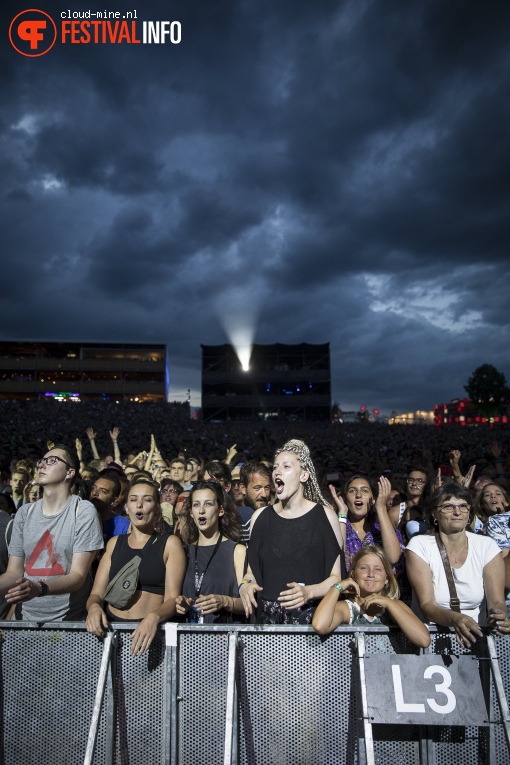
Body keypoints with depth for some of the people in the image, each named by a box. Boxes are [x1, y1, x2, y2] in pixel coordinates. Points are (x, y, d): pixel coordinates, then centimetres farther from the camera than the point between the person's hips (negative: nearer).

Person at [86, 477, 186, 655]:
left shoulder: (170, 544, 2)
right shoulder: (114, 543, 14)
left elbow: (172, 598, -4)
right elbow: (96, 593, 10)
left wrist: (154, 617, -23)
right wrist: (94, 607, -11)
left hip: (151, 631, -4)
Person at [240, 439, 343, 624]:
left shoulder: (325, 515, -3)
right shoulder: (260, 516, 5)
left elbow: (336, 577, -3)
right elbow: (252, 571, 12)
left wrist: (309, 592, -18)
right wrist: (244, 586, -8)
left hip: (311, 617, -2)